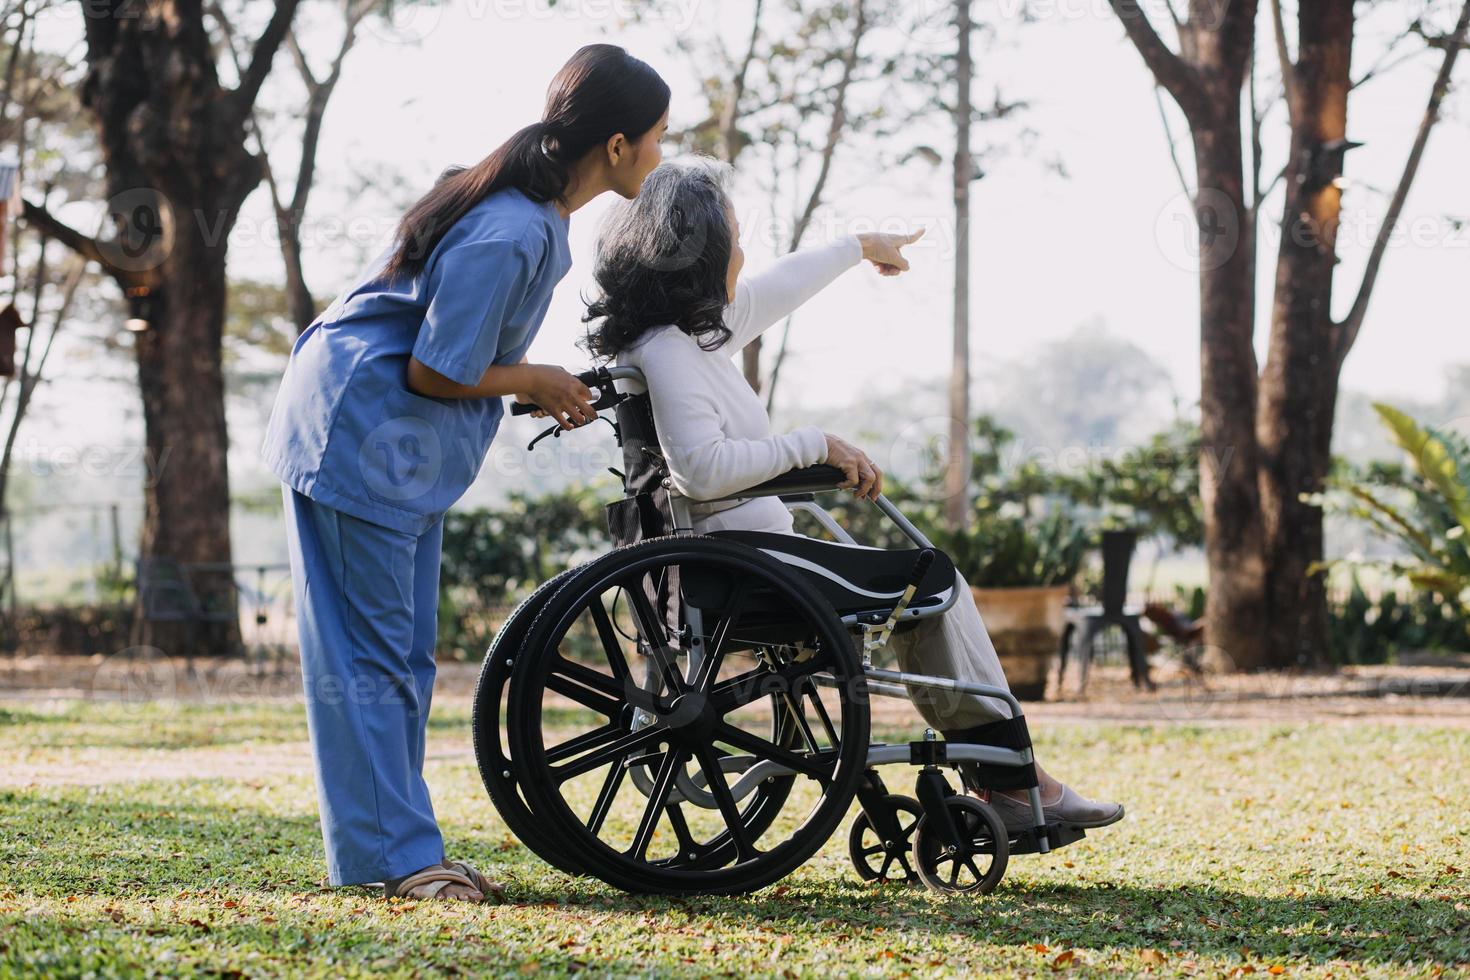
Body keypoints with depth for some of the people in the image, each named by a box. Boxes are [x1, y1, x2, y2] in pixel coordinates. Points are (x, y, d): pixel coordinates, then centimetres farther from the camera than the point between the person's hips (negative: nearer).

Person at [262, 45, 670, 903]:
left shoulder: (533, 214, 6)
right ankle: (395, 853, -3)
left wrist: (537, 394, 6)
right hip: (359, 433, -10)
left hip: (410, 448, 10)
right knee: (371, 653, -6)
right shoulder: (509, 236, -25)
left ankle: (401, 850, 14)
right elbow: (434, 371, -22)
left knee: (405, 656, 10)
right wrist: (534, 383, -7)